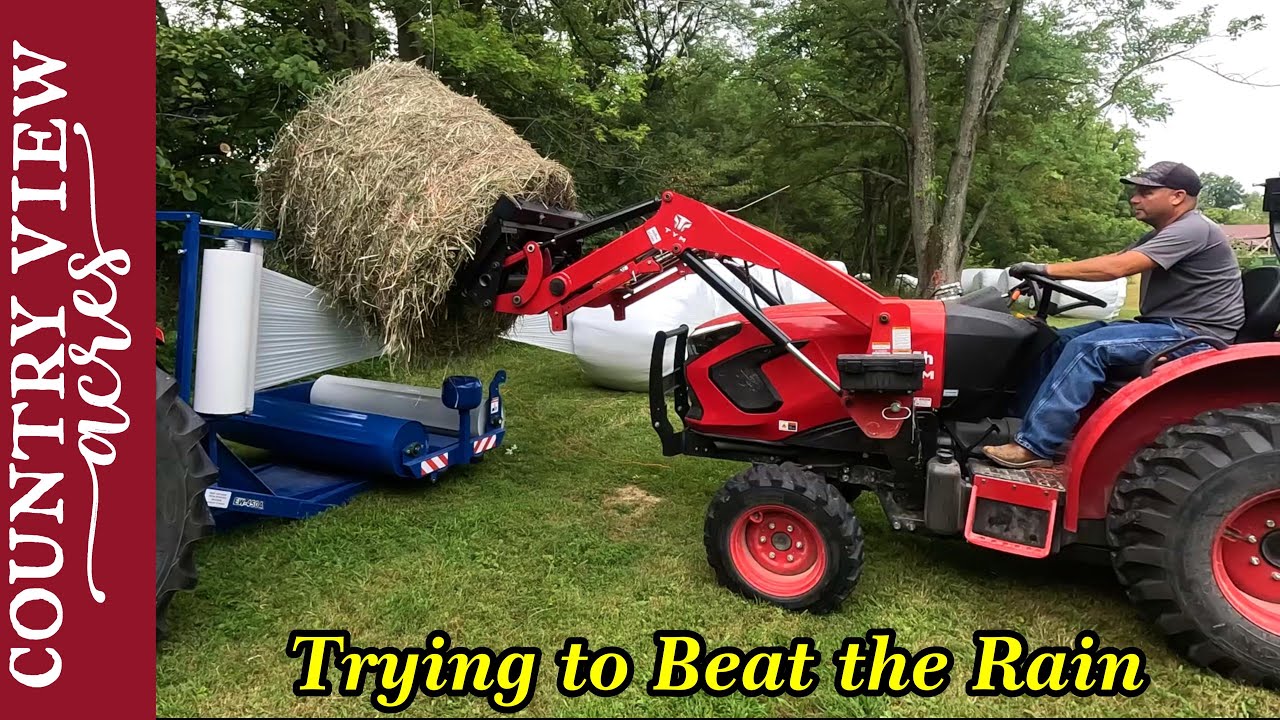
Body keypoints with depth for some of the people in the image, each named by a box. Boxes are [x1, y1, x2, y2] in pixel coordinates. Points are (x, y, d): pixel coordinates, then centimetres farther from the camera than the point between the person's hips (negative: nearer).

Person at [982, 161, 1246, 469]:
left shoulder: (1193, 229, -16)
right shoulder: (1163, 235, 17)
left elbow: (1115, 268, -26)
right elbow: (1111, 259, 7)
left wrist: (1048, 269, -22)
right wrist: (1044, 273, -7)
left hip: (1194, 335, -10)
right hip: (1164, 326, 10)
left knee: (1088, 348, -28)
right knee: (1060, 341, -1)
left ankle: (1033, 446, -29)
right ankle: (1021, 422, -5)